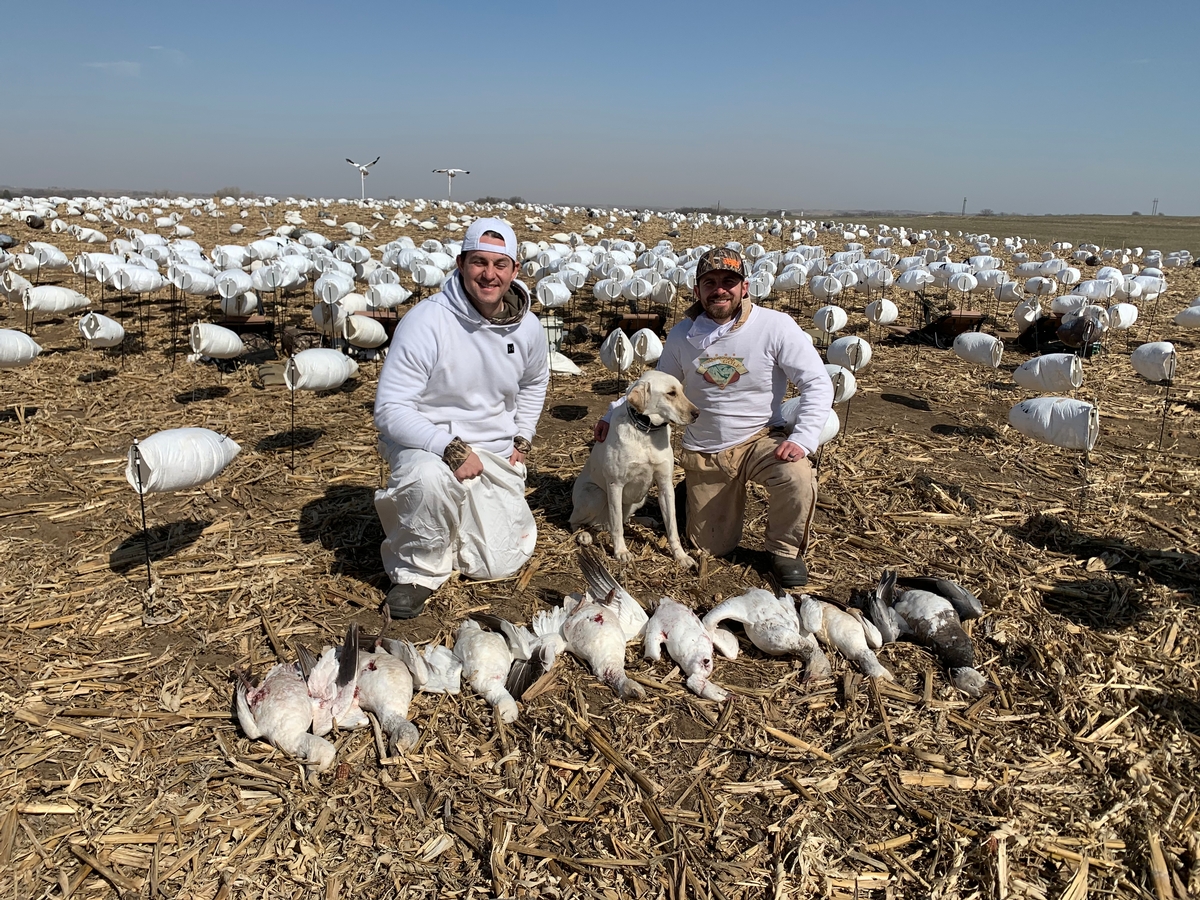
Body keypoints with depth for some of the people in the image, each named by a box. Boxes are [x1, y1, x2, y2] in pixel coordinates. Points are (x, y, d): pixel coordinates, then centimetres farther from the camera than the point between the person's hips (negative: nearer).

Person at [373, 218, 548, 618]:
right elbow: (390, 410, -22)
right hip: (427, 442, -4)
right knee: (431, 478, -41)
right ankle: (418, 570, -10)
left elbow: (535, 382, 20)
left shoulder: (528, 327, -3)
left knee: (499, 565, 0)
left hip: (495, 452, 5)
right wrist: (450, 448, -32)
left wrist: (523, 437, 8)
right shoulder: (425, 322, -21)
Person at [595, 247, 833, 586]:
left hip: (760, 439, -2)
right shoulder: (682, 334, -3)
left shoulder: (775, 326, -14)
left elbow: (818, 383, -14)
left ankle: (785, 550, -4)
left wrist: (802, 438, -27)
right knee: (713, 547, 7)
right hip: (703, 454, 2)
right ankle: (694, 493, 42)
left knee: (797, 477, -35)